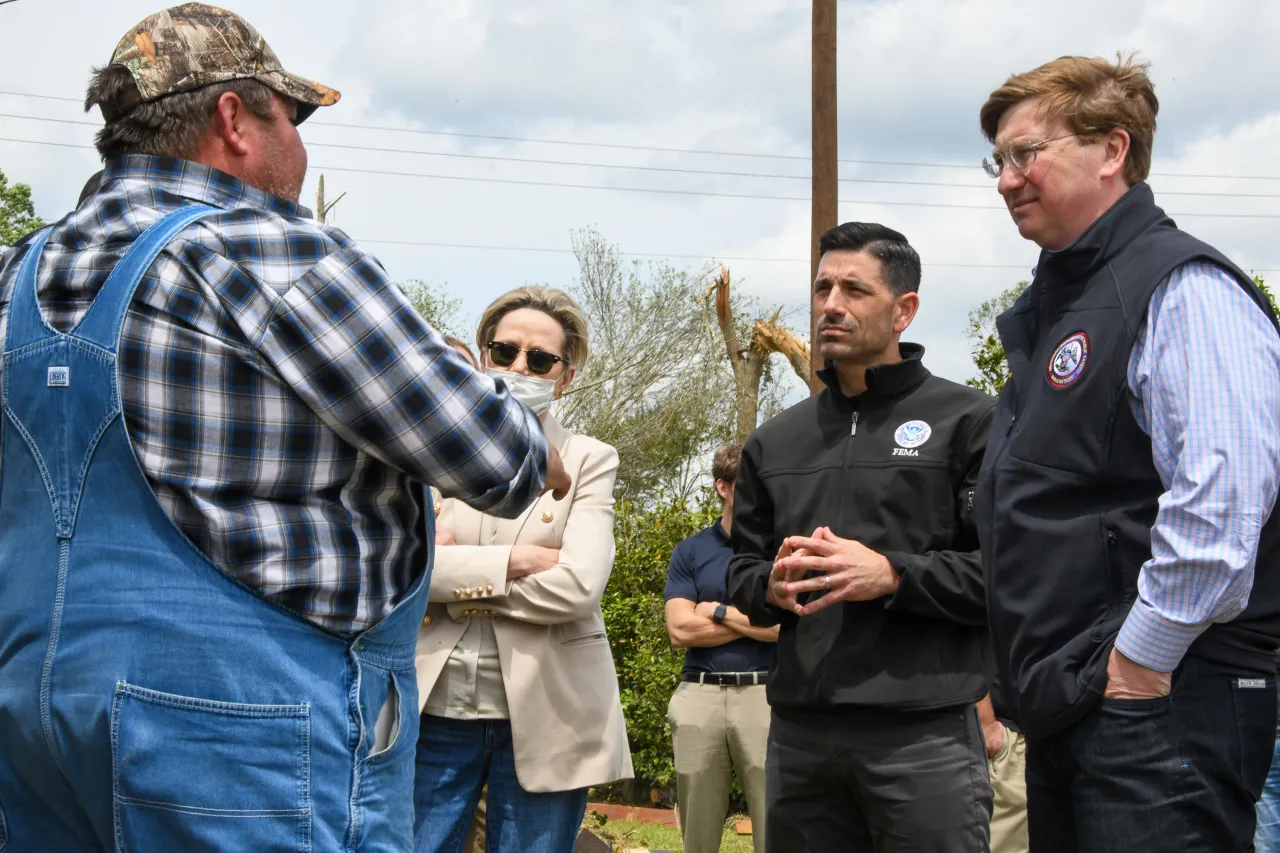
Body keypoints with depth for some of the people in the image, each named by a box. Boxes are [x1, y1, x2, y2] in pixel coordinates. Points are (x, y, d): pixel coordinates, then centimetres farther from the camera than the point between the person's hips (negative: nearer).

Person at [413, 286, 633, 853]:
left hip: (543, 717, -1)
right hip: (434, 708, 1)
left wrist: (455, 580, -7)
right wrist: (509, 561, -13)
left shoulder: (589, 462, 4)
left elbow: (578, 587, -12)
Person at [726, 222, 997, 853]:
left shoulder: (968, 420, 1)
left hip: (925, 734, -5)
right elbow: (741, 574, 20)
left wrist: (892, 575, -16)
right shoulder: (775, 442, 17)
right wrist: (771, 586, -3)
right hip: (798, 733, 5)